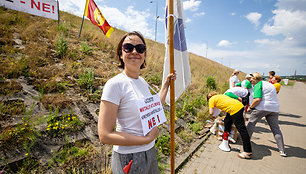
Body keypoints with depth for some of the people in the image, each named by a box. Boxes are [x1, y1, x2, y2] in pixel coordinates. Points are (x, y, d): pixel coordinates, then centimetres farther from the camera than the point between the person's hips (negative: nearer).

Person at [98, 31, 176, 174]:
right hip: (128, 158, -7)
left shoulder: (142, 81, 2)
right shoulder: (114, 84, -20)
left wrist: (166, 84, 13)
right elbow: (104, 135, -21)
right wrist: (146, 139, -19)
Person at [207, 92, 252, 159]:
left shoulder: (211, 99, 4)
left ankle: (248, 152, 2)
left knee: (241, 129, -5)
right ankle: (225, 144, 32)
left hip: (235, 109, -10)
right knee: (227, 122, 21)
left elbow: (211, 112, -1)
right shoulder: (220, 96, 27)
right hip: (239, 105, 10)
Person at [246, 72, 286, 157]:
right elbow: (272, 98, 24)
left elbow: (257, 99, -19)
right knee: (276, 129, 12)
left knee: (251, 124, 8)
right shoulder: (270, 84, 20)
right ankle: (282, 150, 12)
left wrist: (251, 107, -5)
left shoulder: (258, 85, -6)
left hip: (262, 107, -7)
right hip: (274, 108, 7)